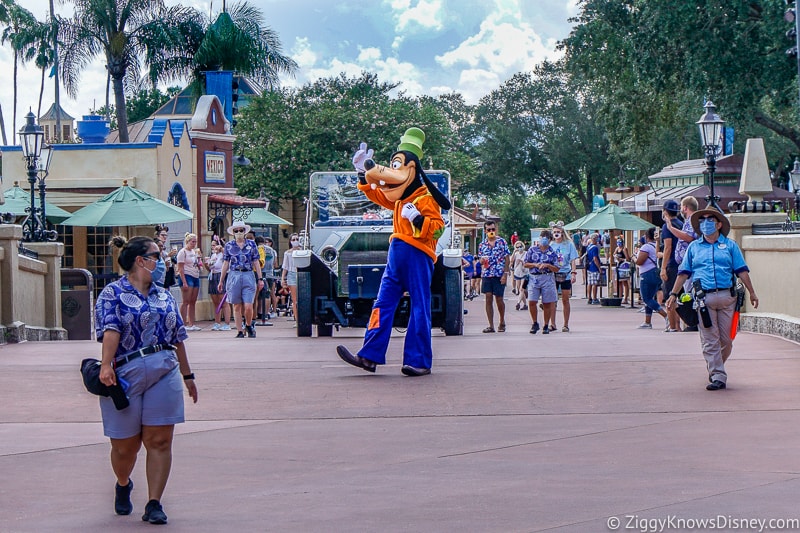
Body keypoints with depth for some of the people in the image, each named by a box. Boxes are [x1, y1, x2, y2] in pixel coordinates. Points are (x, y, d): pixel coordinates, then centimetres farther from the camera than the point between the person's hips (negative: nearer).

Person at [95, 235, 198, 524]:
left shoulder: (164, 296, 17)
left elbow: (177, 337, 21)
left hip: (165, 373, 4)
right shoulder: (112, 293, -1)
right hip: (125, 375, -4)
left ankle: (154, 504, 2)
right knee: (125, 445, 5)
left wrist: (187, 375, 22)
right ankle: (123, 485, 36)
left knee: (159, 440, -3)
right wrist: (106, 365, -28)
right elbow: (110, 330, -16)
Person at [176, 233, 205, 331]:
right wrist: (184, 282, -19)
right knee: (186, 302, -8)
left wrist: (200, 258, 7)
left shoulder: (195, 252, 18)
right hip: (187, 276, -8)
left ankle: (192, 324, 9)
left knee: (193, 302, 7)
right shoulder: (183, 252, -5)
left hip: (196, 277, 8)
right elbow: (180, 268, -12)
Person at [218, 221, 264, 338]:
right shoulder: (229, 245, 7)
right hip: (234, 276, 1)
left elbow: (256, 263, 9)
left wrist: (260, 279, 5)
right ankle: (239, 331, 9)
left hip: (248, 276, -1)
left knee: (248, 306, -7)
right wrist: (221, 281, 11)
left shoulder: (251, 244, 7)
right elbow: (225, 264, 11)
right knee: (237, 306, 2)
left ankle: (248, 326, 18)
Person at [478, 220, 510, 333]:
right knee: (488, 299, -2)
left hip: (499, 275, -3)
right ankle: (491, 326, 1)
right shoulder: (482, 245, 10)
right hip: (486, 275, 3)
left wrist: (505, 274, -9)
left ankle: (502, 322, 24)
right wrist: (482, 261, -9)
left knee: (499, 299, 2)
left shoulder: (502, 242, 1)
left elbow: (506, 259, -1)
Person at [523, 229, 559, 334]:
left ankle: (546, 326, 14)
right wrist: (535, 265, -10)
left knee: (547, 304, 2)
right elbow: (526, 264, 7)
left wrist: (547, 265, -13)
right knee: (531, 302, -9)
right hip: (534, 278, 0)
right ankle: (535, 323, 11)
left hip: (547, 279, 0)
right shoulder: (532, 249, 6)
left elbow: (556, 269, 3)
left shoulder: (552, 252, 4)